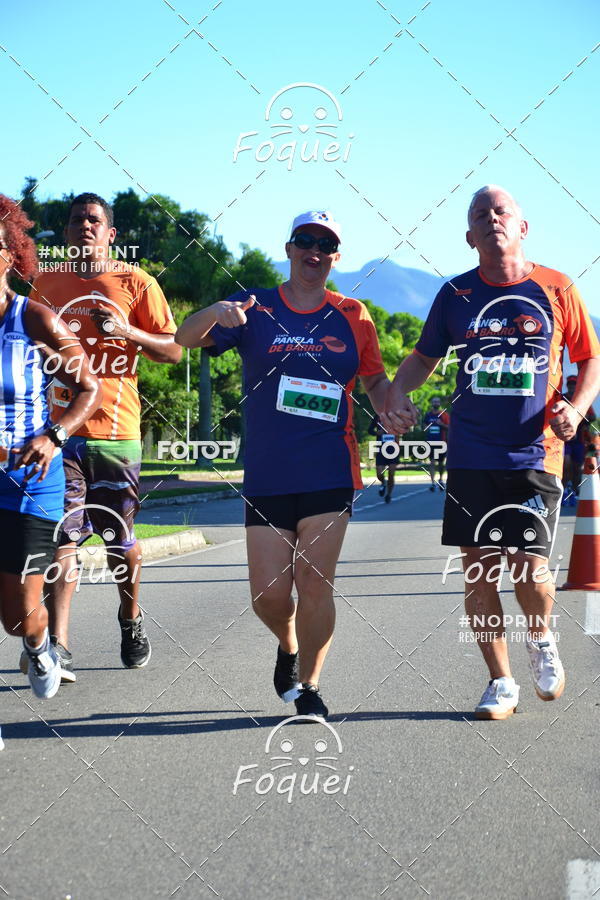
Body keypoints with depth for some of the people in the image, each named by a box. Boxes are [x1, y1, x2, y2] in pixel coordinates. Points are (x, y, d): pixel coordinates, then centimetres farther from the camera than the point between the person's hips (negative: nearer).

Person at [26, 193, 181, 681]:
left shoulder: (136, 283, 3)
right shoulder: (46, 284, 12)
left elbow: (174, 351, 3)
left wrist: (128, 331, -14)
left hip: (116, 432, -1)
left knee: (121, 541, 8)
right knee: (62, 537, -7)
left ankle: (131, 619, 33)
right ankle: (57, 646, -7)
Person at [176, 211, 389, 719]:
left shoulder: (352, 316, 8)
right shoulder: (254, 309, 3)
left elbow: (375, 379, 17)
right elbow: (185, 339, -6)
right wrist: (216, 312, -27)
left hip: (330, 472, 0)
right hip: (266, 473, 0)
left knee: (315, 582, -3)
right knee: (268, 593, 0)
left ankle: (309, 686, 14)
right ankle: (289, 648, 33)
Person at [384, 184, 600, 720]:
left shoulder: (556, 290, 2)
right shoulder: (456, 295, 6)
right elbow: (424, 356, 16)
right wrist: (398, 392, -3)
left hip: (535, 455, -2)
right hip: (471, 457, 2)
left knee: (529, 568, -8)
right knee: (478, 571, 3)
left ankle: (541, 638, 27)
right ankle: (500, 682, 19)